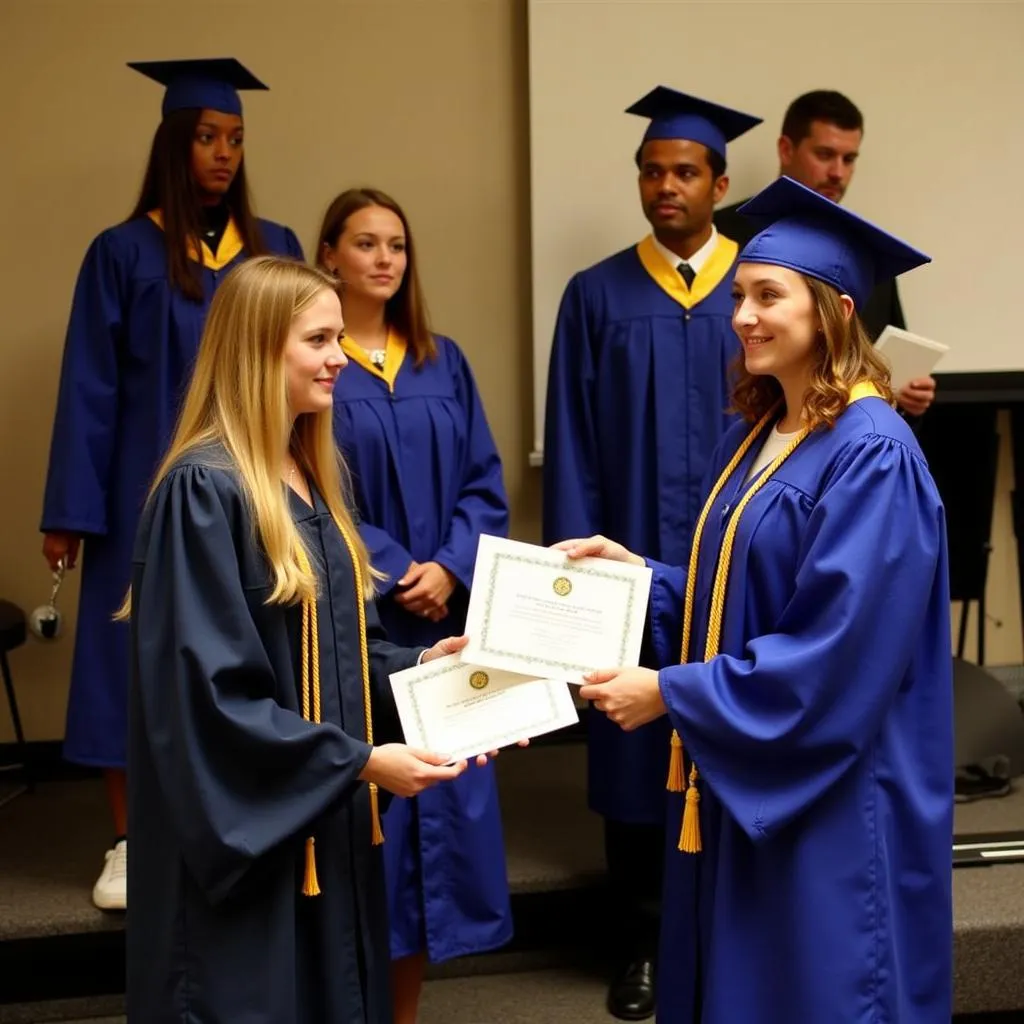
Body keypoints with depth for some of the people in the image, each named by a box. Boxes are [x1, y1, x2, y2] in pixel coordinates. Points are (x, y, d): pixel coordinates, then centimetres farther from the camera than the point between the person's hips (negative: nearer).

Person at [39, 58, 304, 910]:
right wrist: (70, 513, -7)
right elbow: (91, 390, -2)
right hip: (150, 492, -2)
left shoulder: (276, 251, 6)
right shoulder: (125, 254, -1)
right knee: (139, 658, 4)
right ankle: (130, 846, 16)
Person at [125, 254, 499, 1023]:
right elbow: (211, 692, -22)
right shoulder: (203, 490, -19)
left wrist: (415, 665, -2)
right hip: (248, 826, -9)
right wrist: (358, 761, -22)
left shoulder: (314, 474, 8)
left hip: (330, 818, 9)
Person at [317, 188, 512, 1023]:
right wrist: (394, 572, -14)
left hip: (447, 616, 5)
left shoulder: (443, 363, 12)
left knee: (442, 803, 7)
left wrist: (450, 569, -9)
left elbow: (484, 481, 7)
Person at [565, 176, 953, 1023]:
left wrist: (672, 694, -20)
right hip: (739, 781, 9)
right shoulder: (752, 437, 8)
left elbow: (833, 654, -24)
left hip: (830, 799, -8)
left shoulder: (872, 455, -19)